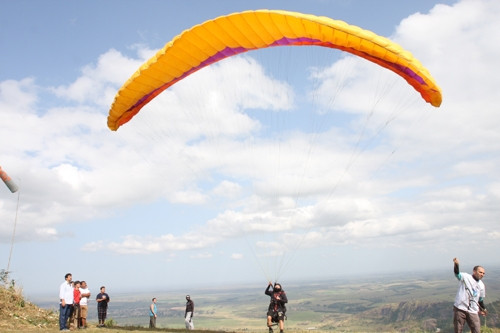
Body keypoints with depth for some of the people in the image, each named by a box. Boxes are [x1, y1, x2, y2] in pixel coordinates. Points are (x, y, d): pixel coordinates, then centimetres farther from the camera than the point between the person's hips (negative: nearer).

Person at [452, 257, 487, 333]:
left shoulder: (481, 285, 10)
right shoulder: (466, 277, -5)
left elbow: (480, 299, 24)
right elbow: (457, 274, -27)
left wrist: (483, 309, 32)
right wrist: (456, 264, -46)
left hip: (473, 311, 4)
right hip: (460, 309, -4)